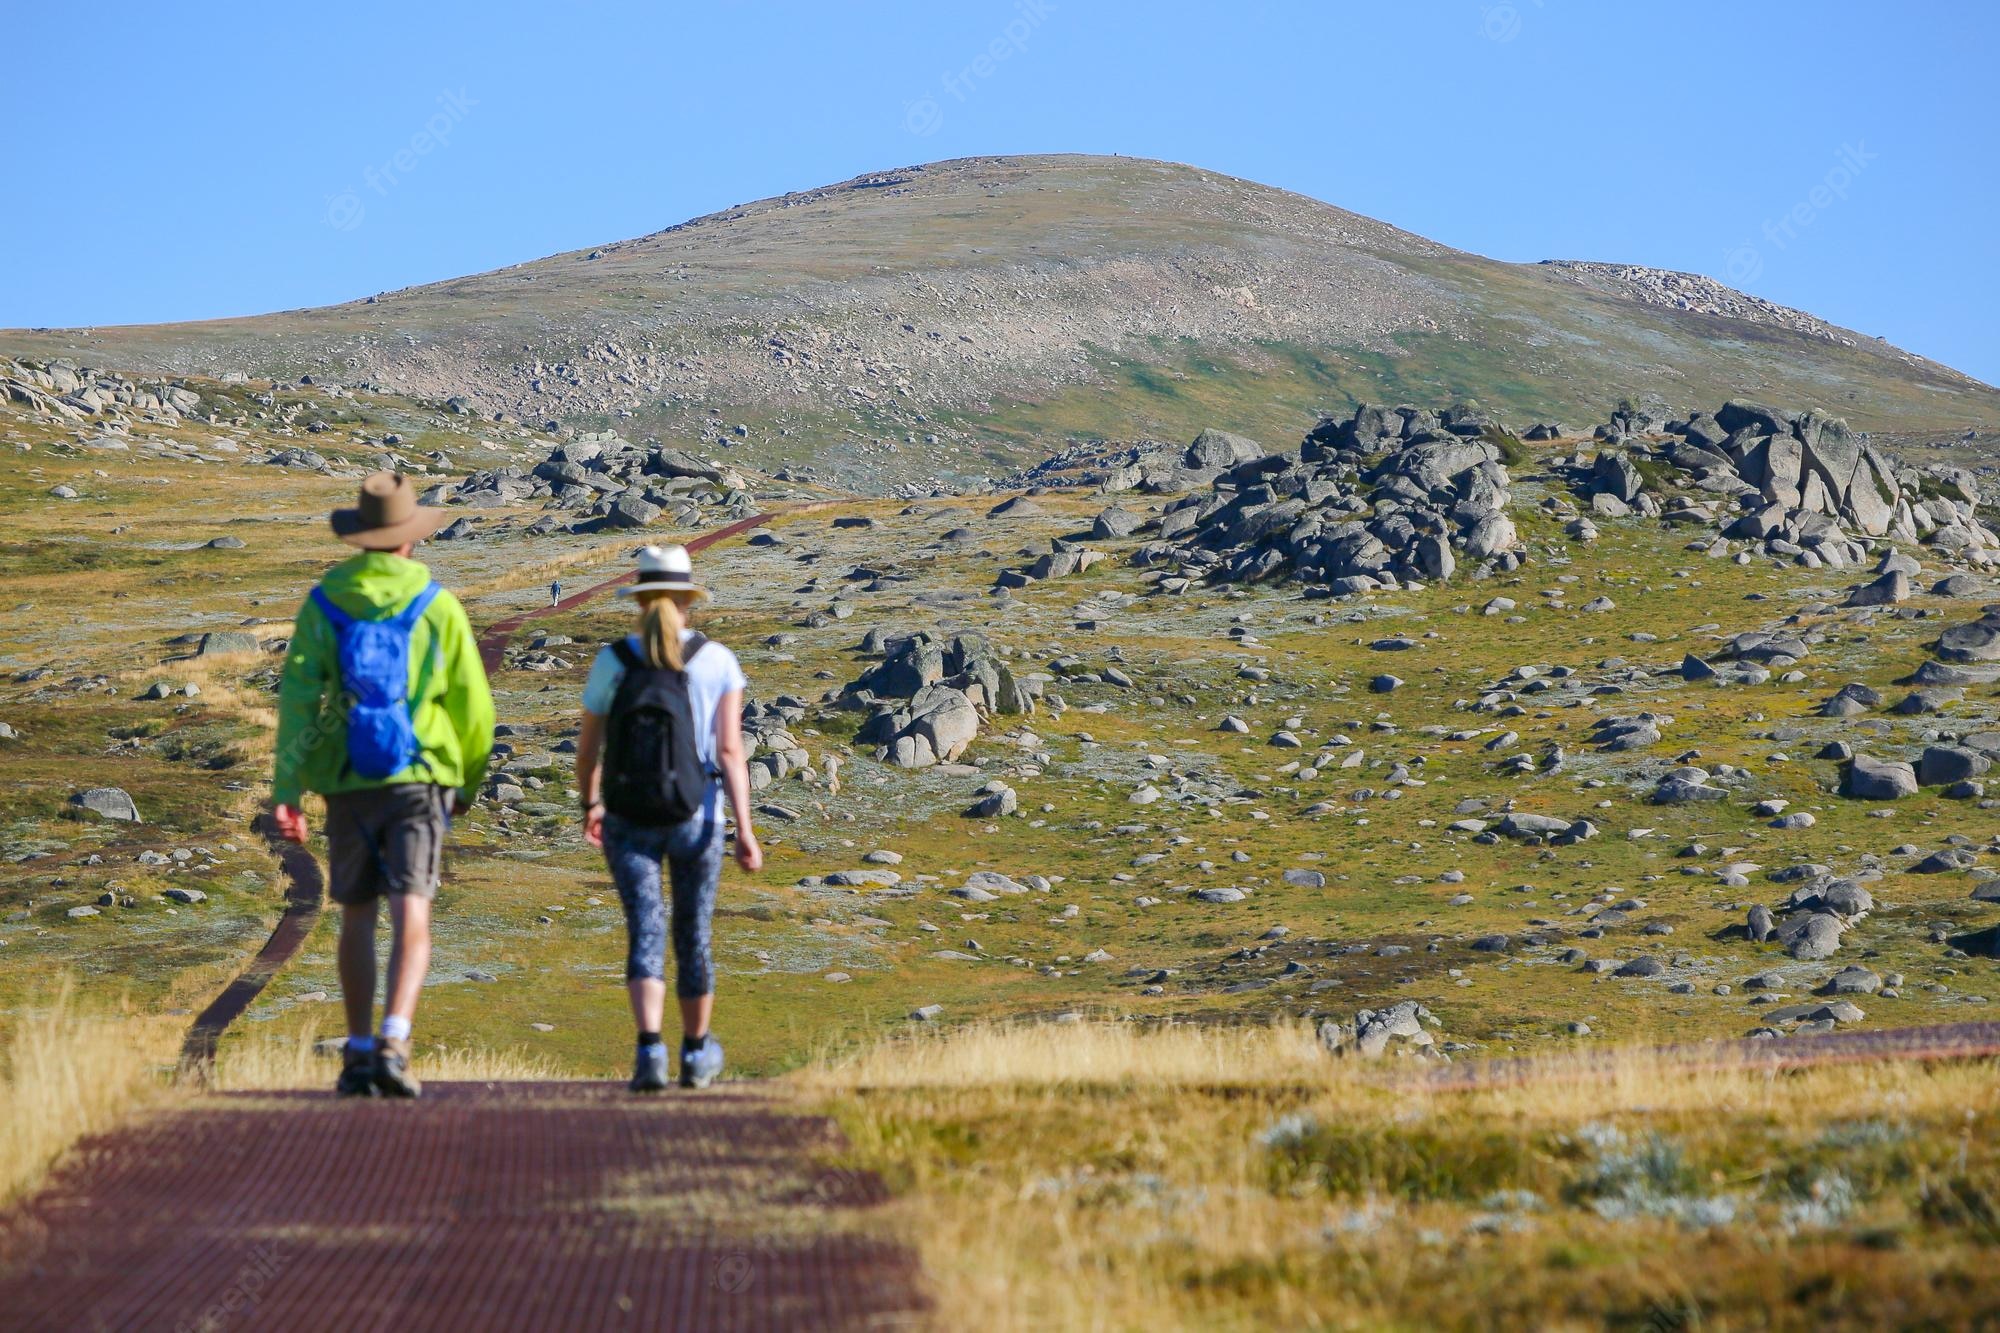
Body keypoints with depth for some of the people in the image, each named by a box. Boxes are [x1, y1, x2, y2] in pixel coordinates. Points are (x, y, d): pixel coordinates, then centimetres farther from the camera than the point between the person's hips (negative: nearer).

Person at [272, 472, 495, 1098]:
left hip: (347, 784, 2)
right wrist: (470, 779, 16)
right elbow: (472, 704, 0)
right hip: (418, 779, -2)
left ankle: (359, 1054, 16)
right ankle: (393, 1044, -24)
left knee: (357, 919, 14)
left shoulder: (323, 603, 2)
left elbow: (297, 698, -6)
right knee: (410, 919, -7)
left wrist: (287, 791, -7)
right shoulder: (437, 605, -2)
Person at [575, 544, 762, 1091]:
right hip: (695, 819, 1)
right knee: (692, 934, 16)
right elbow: (730, 750, -11)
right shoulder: (717, 661, -5)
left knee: (645, 933, -4)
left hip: (629, 821, -1)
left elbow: (587, 750, 4)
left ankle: (650, 1048, -27)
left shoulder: (611, 662, -3)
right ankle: (696, 1053, 32)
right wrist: (744, 830, -12)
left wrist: (590, 806, 22)